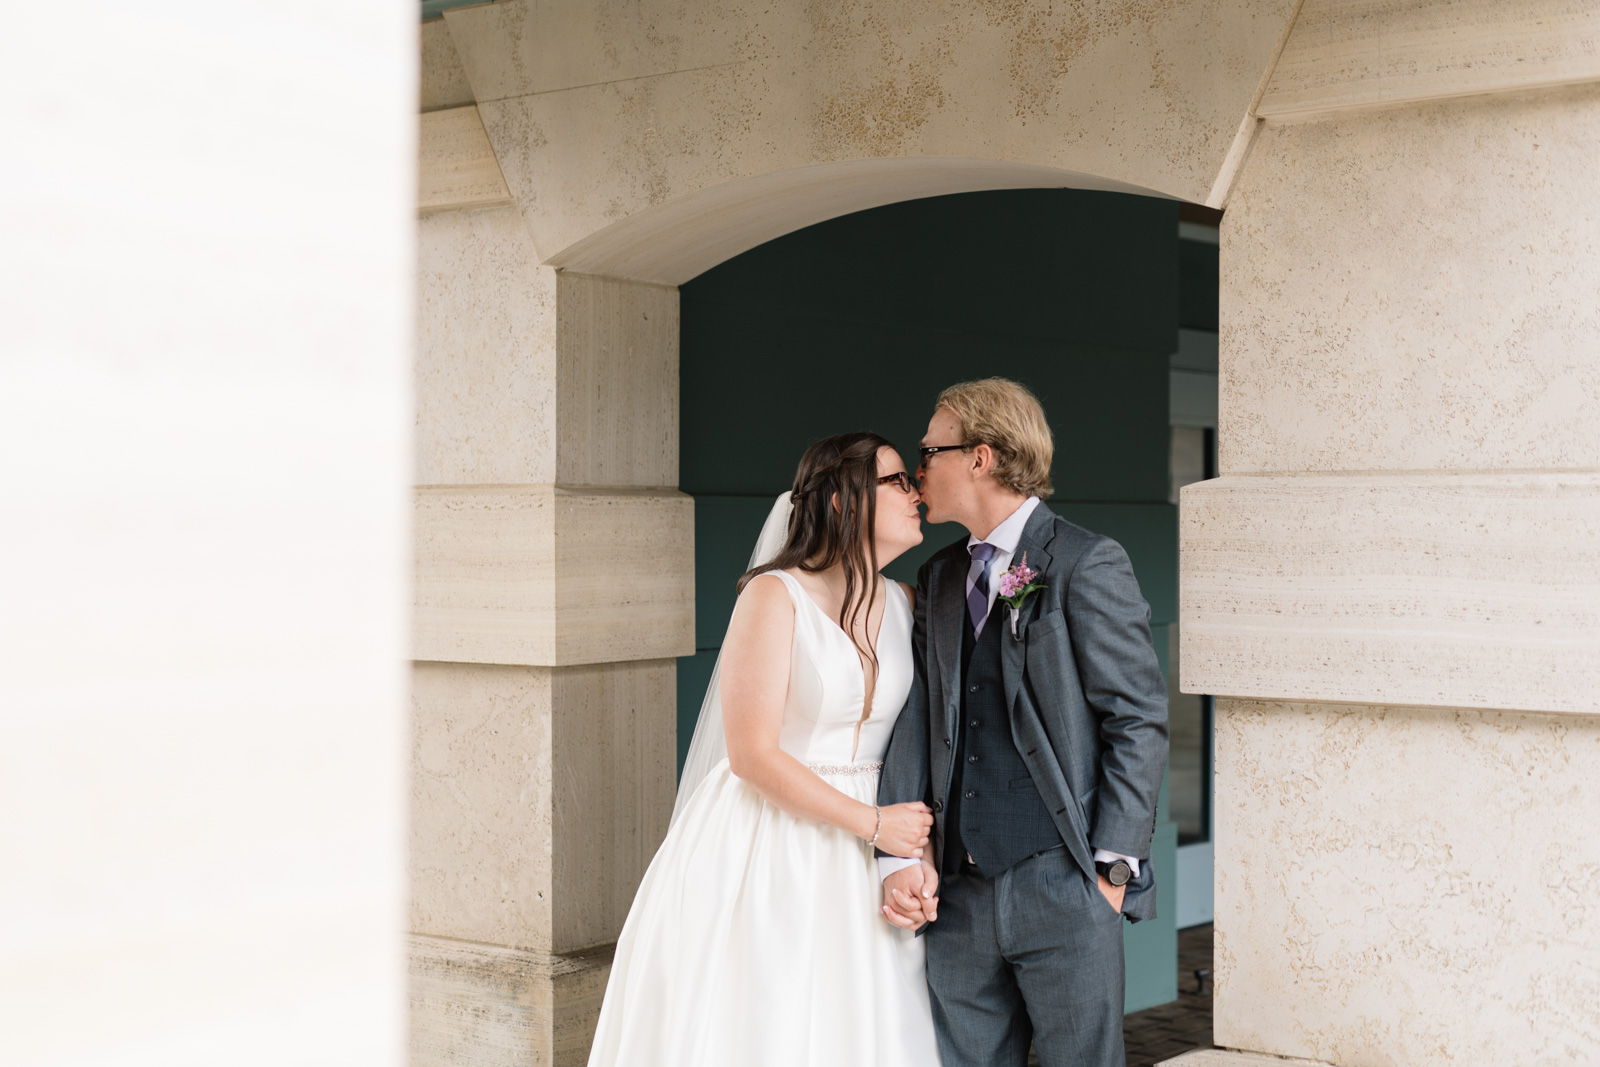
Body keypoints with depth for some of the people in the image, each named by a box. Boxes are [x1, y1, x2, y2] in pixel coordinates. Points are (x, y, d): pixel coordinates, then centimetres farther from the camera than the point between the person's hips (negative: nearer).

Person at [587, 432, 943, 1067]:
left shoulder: (902, 604, 7)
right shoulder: (774, 597, -12)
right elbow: (753, 755, -16)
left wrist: (919, 847, -5)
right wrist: (872, 824, -14)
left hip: (852, 870, 6)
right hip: (763, 854, -6)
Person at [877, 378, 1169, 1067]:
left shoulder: (1088, 565, -5)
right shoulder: (937, 580, 14)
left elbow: (1139, 719, -7)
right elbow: (916, 721, 7)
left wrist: (1112, 865, -10)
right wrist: (900, 856, -4)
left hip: (1064, 889, -6)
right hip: (959, 892, 6)